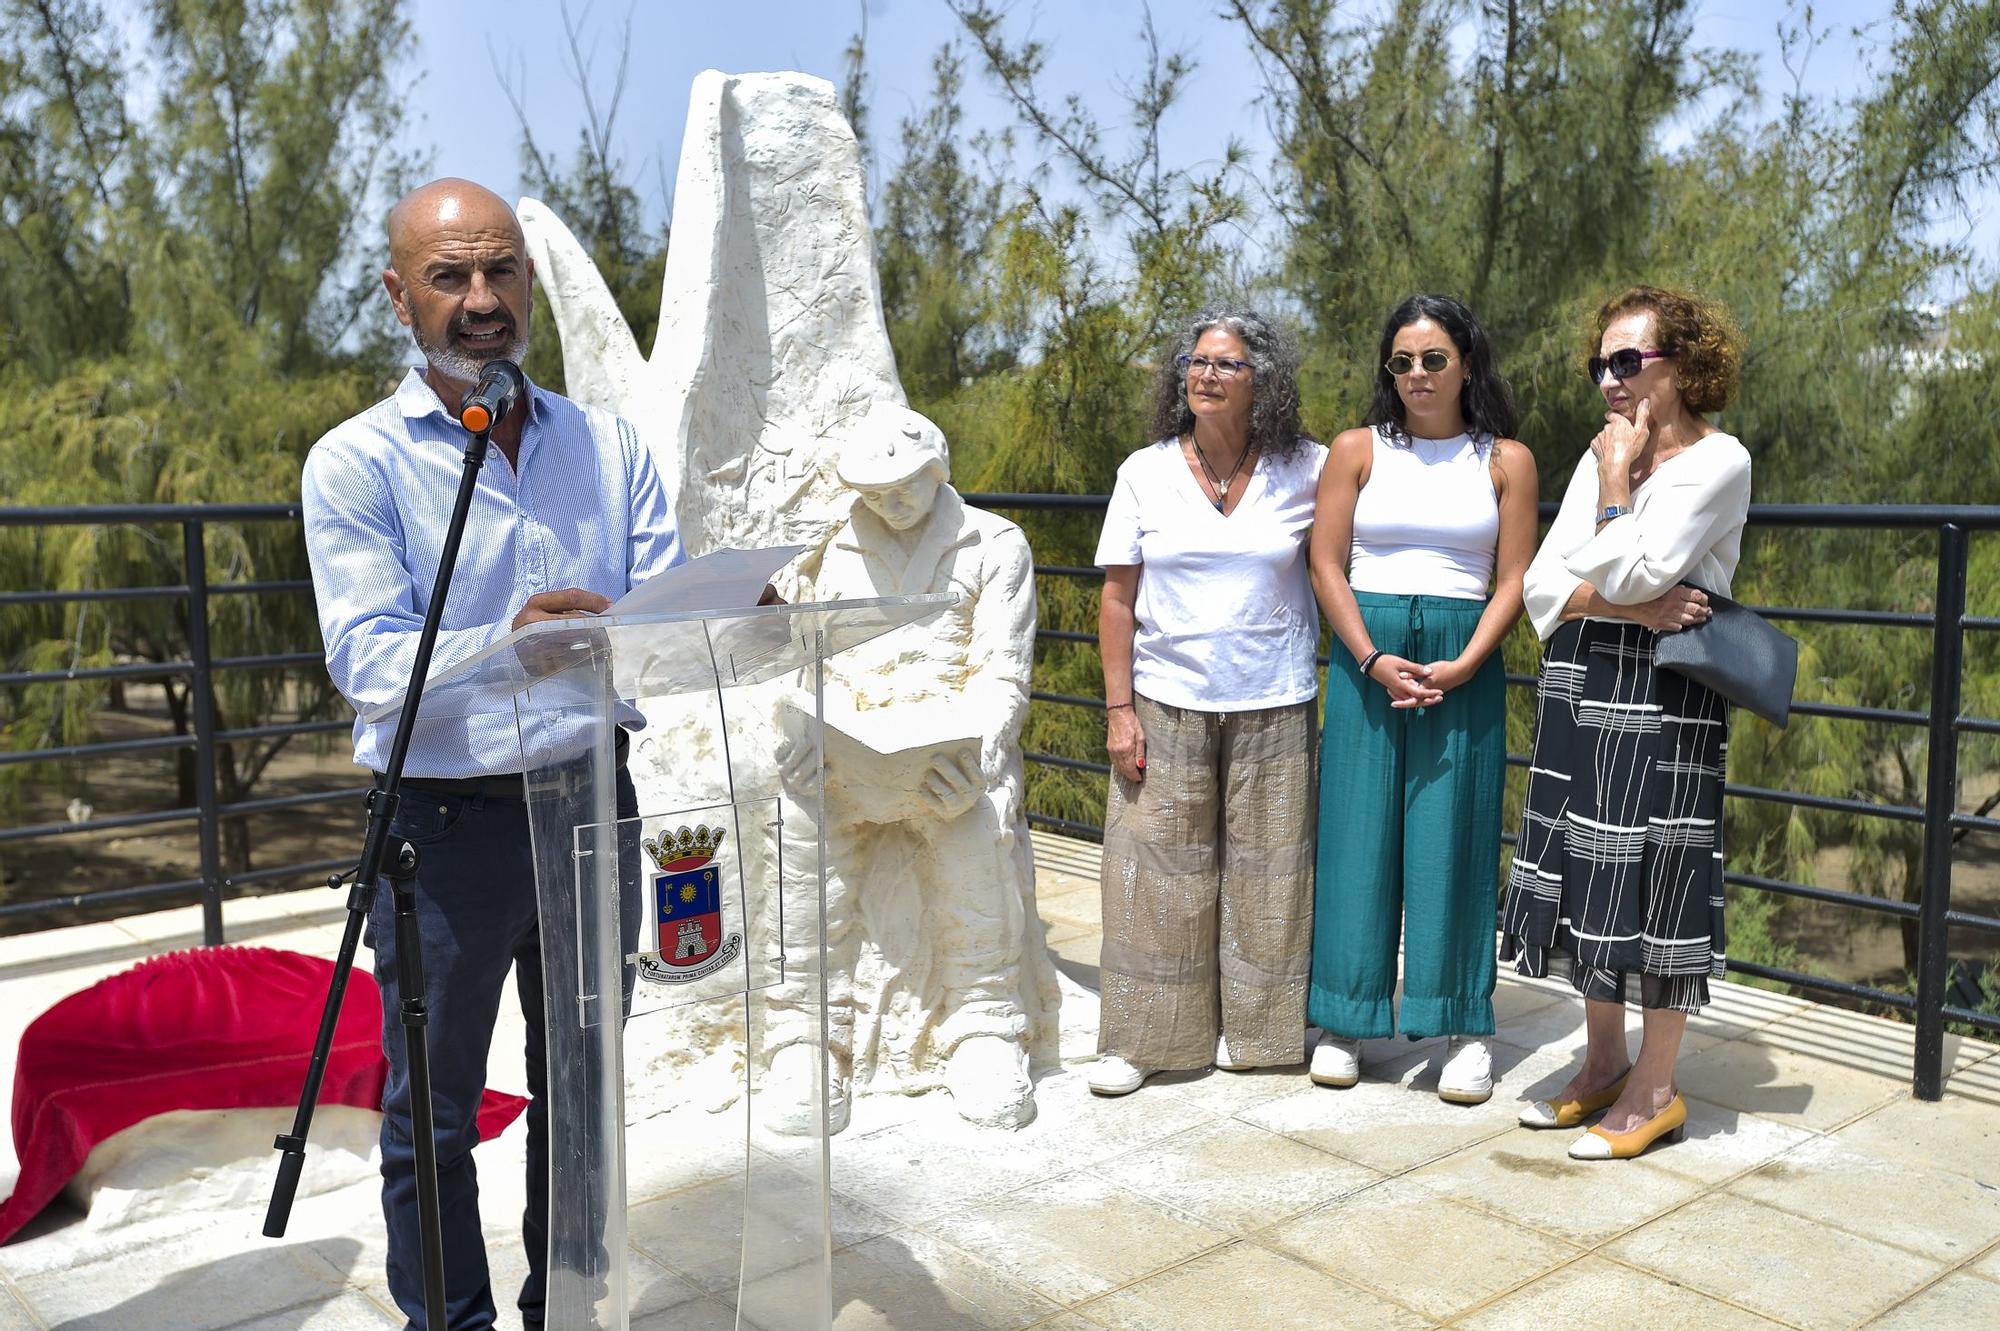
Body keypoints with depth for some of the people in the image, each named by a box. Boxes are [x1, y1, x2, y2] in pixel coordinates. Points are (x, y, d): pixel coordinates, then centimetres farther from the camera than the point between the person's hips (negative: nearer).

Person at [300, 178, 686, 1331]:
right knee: (434, 1115, 9)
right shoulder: (357, 462, -6)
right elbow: (365, 655, -17)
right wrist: (503, 645, -35)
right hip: (448, 820, -3)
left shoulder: (610, 446, 6)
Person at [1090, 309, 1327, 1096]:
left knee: (1263, 871, 6)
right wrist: (1119, 707, -4)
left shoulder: (1306, 470, 1)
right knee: (1157, 869, 2)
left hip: (1272, 707, 0)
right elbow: (1117, 598, 2)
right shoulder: (1146, 472, 2)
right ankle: (1140, 1038, 14)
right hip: (1167, 703, 0)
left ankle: (1253, 1028, 23)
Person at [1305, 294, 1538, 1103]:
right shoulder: (1357, 451, 6)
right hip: (1365, 656, 1)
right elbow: (1326, 566, 1)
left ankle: (1464, 1032, 10)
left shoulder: (1506, 460, 6)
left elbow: (1513, 581, 2)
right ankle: (1342, 1022, 12)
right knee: (1357, 832, 2)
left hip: (1464, 662, 0)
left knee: (1454, 840, 1)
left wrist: (1463, 665, -12)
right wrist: (1374, 661, -11)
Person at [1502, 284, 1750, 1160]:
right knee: (1584, 875, 11)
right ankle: (1603, 1065, 26)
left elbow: (1623, 574, -18)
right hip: (1580, 693, 7)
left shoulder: (1718, 460, -7)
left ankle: (1654, 1090, 13)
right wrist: (1638, 606, -12)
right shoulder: (1601, 456, 13)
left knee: (1653, 883, -1)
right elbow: (1544, 589, 4)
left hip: (1662, 700, -7)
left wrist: (1619, 477, -7)